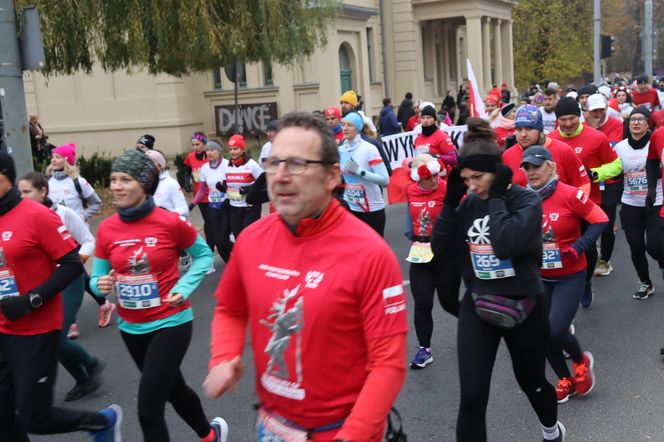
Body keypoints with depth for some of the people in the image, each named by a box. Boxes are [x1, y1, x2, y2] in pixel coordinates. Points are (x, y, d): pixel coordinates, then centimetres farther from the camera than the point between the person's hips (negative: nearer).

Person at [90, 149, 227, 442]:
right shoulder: (106, 229, -6)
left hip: (170, 323, -5)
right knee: (172, 388, 24)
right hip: (131, 327, 5)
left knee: (148, 409, -9)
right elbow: (97, 277, 3)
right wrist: (101, 285, -20)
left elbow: (204, 255, 0)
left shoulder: (170, 222, -15)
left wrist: (184, 288, -14)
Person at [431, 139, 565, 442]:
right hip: (477, 306, 3)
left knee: (531, 383, 21)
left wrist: (497, 198, -22)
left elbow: (505, 245, -30)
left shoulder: (527, 201, -13)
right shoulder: (469, 204, 0)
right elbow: (439, 247, -7)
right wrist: (451, 199, -13)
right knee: (471, 398, -7)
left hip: (522, 307, -2)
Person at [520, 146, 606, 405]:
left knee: (556, 330, -14)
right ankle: (565, 380, 32)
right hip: (538, 279, 4)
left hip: (570, 277, -4)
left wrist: (578, 247, -19)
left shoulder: (569, 194, -16)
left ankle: (581, 361, 20)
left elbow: (600, 220, -11)